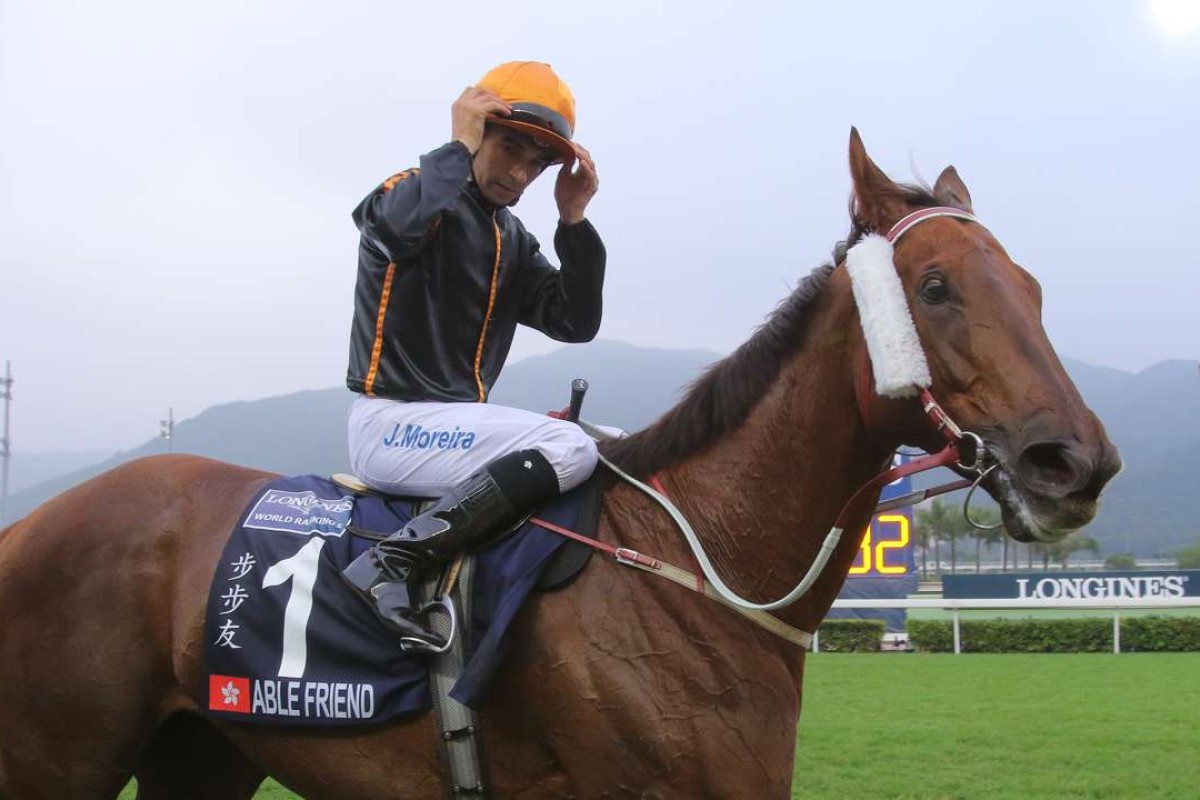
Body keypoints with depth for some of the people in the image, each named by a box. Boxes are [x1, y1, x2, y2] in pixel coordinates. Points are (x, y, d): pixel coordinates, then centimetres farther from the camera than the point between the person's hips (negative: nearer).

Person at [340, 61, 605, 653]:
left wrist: (573, 220, 1)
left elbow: (576, 324, 9)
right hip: (390, 423, -9)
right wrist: (459, 148, -17)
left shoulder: (514, 243, 18)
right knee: (569, 448, -25)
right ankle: (392, 564, -30)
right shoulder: (420, 193, -4)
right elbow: (397, 221, -31)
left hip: (455, 421, 9)